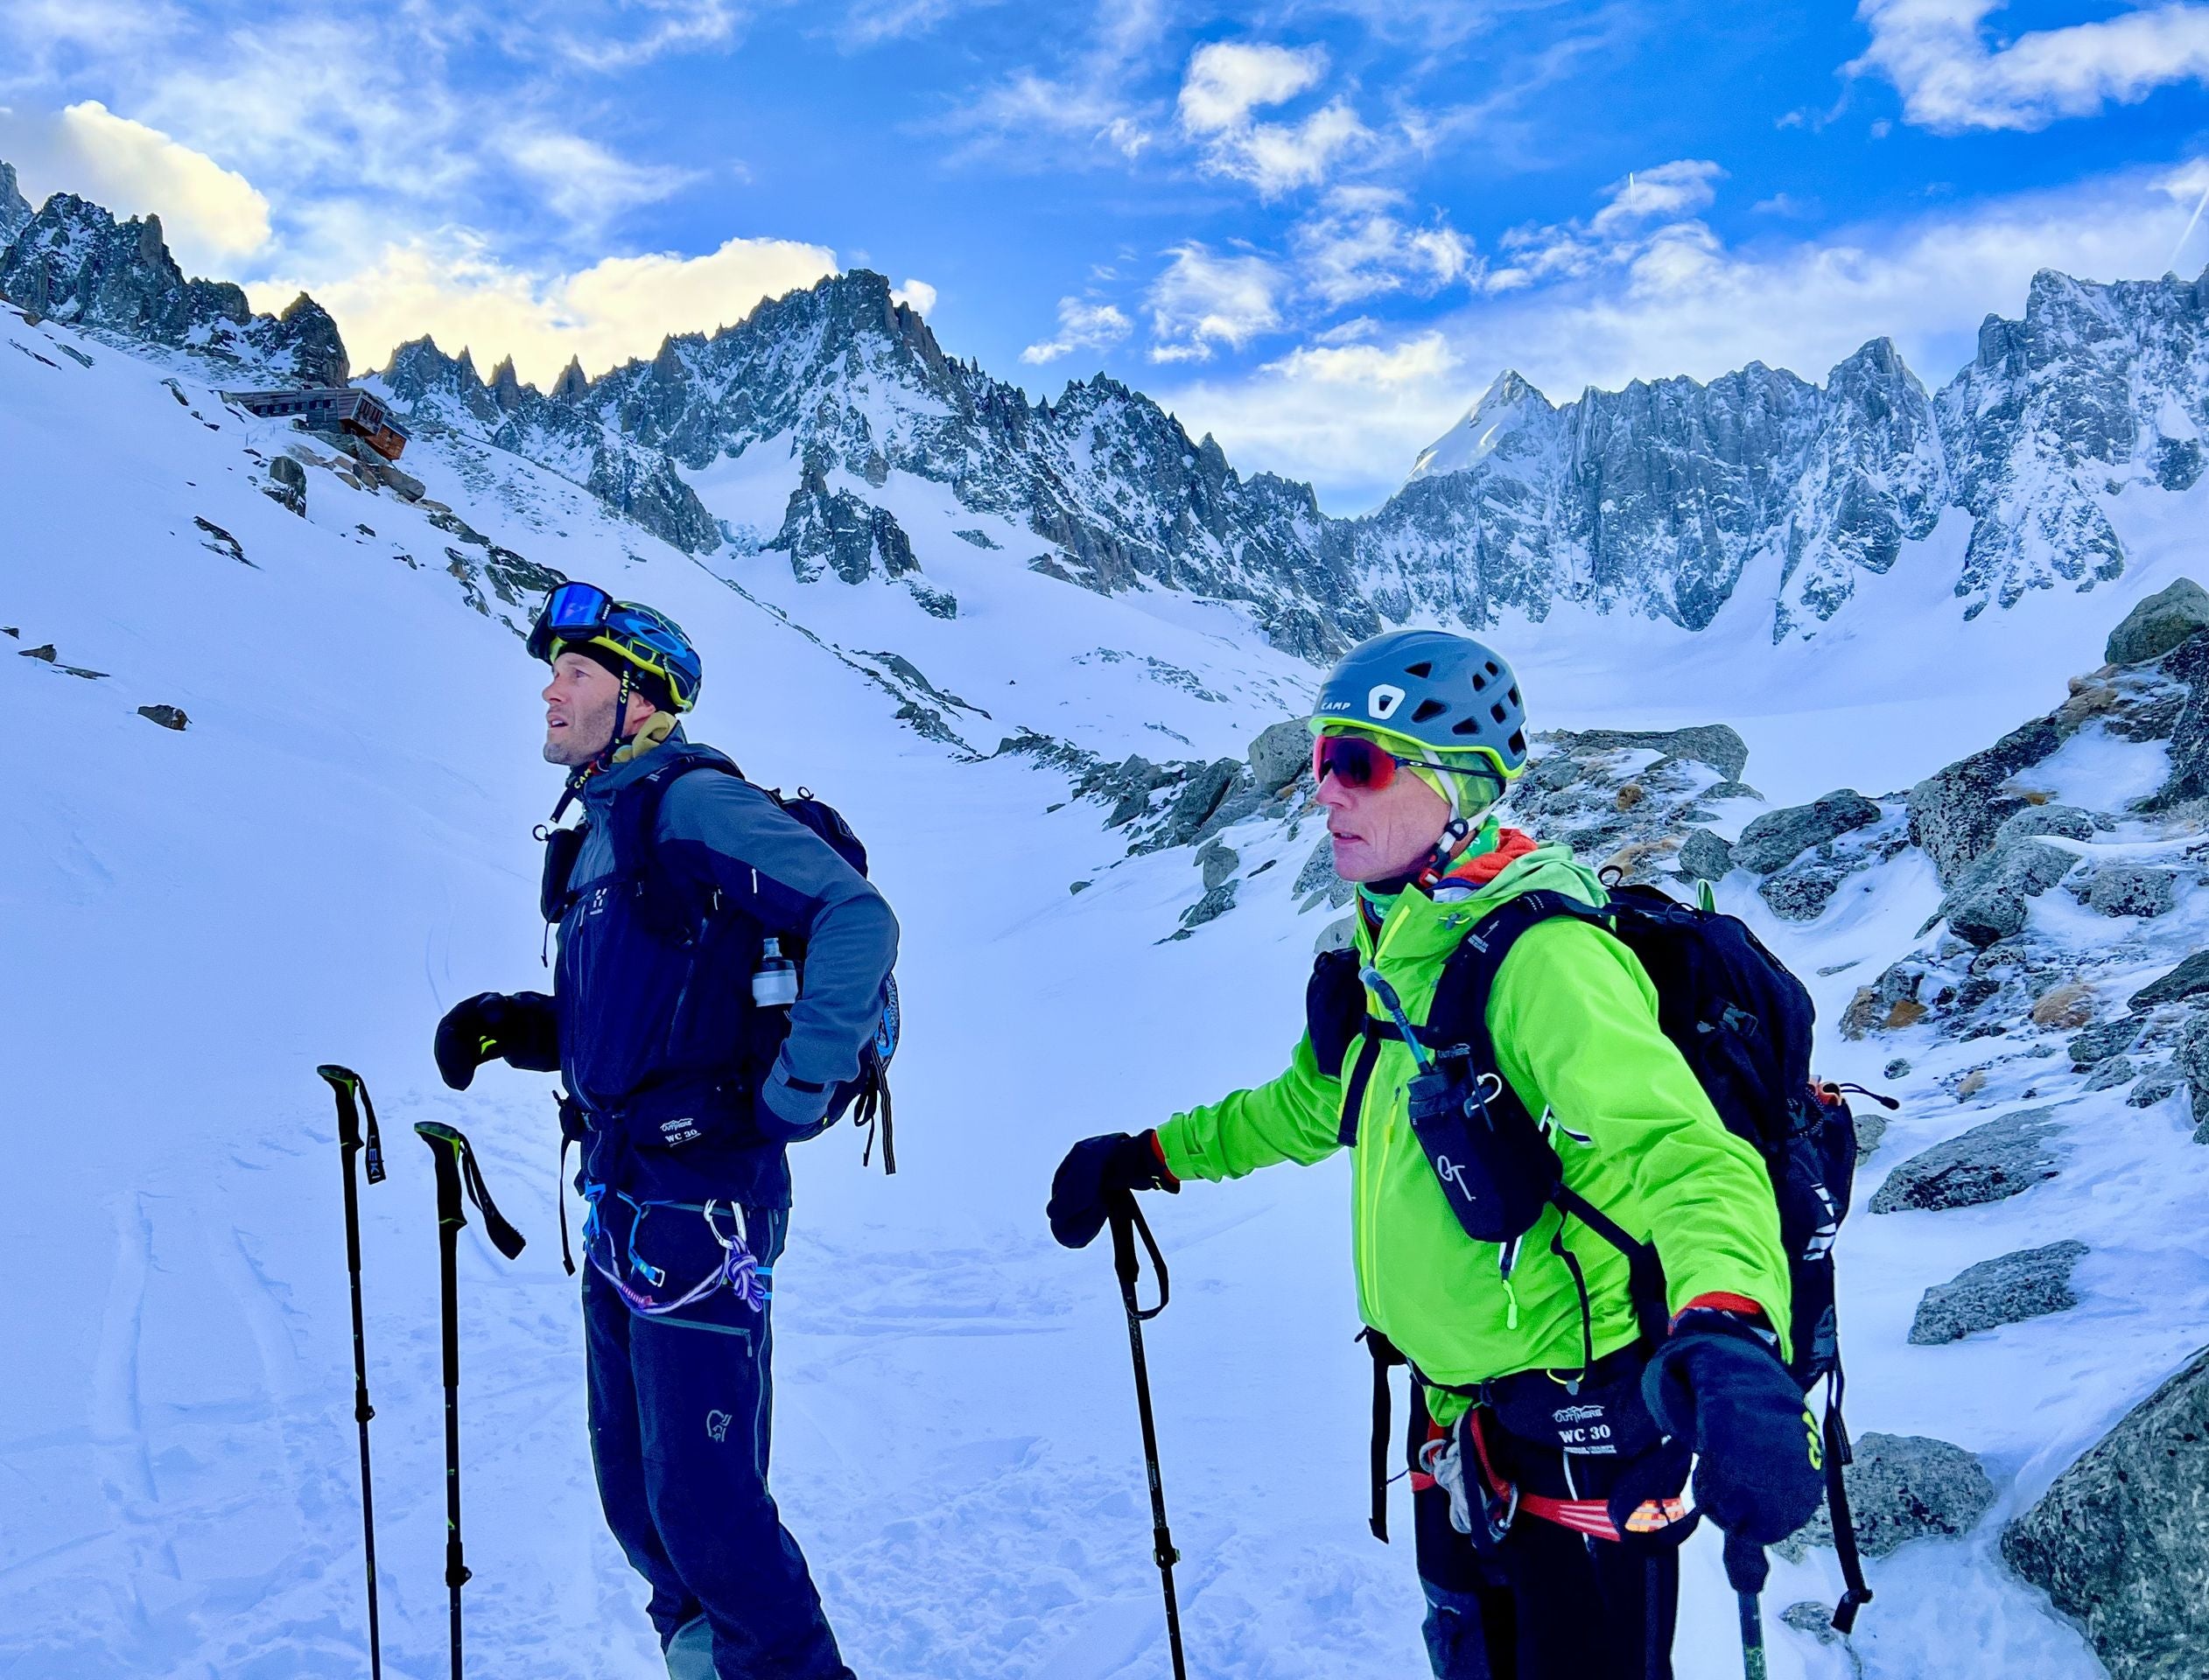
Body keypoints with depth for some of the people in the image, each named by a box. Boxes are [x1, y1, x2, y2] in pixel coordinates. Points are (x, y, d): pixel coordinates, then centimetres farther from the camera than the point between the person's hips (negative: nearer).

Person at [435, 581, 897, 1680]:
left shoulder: (693, 803, -13)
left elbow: (858, 919, -22)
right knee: (633, 1487, 18)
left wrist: (798, 1089, -20)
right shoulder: (604, 830, 15)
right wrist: (509, 1027, 6)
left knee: (702, 1495, -3)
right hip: (622, 1204, 10)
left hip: (701, 1203, -9)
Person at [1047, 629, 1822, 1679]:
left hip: (1583, 1434, -8)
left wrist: (1727, 1336, -57)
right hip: (1460, 1416, 8)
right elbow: (1310, 1106, 20)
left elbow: (1679, 1154, -39)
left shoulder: (1541, 959, -25)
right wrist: (1149, 1157, 23)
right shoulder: (1394, 952, 2)